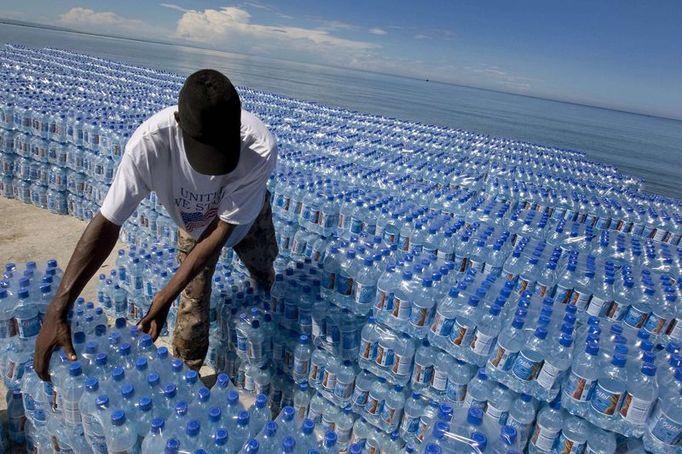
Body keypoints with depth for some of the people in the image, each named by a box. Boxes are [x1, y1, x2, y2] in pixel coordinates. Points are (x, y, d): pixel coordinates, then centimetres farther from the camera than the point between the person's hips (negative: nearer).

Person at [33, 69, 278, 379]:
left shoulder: (260, 148, -44)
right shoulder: (148, 143, -41)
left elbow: (222, 229, -35)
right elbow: (107, 223, -33)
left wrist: (165, 297, -35)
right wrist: (57, 310, -36)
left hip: (245, 216, 1)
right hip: (194, 222, 0)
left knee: (264, 276, 24)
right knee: (192, 309, 0)